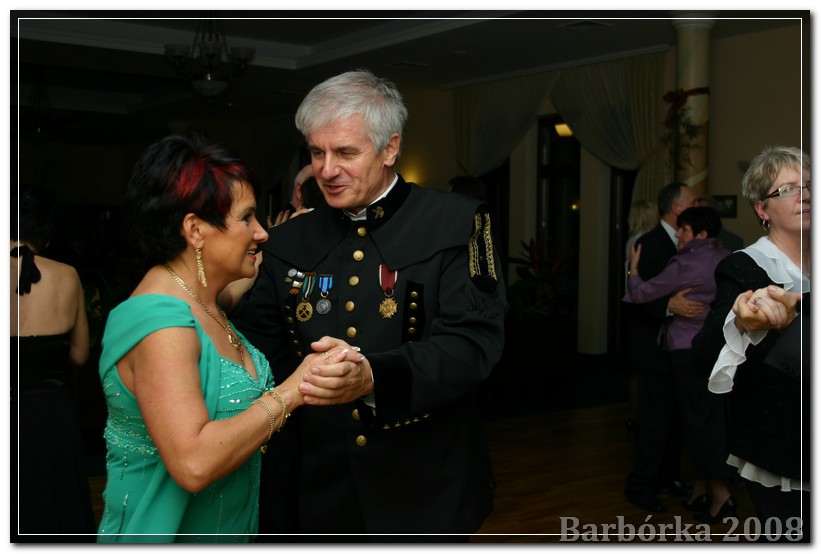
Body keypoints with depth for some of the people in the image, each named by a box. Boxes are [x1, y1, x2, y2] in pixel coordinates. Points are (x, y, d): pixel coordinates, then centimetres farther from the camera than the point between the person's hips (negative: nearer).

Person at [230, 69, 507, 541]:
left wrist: (373, 376, -34)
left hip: (425, 494, -3)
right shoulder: (289, 243, 4)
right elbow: (255, 353, 5)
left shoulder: (457, 223, -8)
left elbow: (474, 341, -18)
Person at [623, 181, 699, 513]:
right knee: (656, 419, -4)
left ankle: (668, 477, 27)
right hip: (656, 348, -8)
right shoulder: (649, 244, -15)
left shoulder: (682, 245, 11)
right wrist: (669, 305, -37)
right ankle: (639, 486, 8)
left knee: (675, 417, 14)